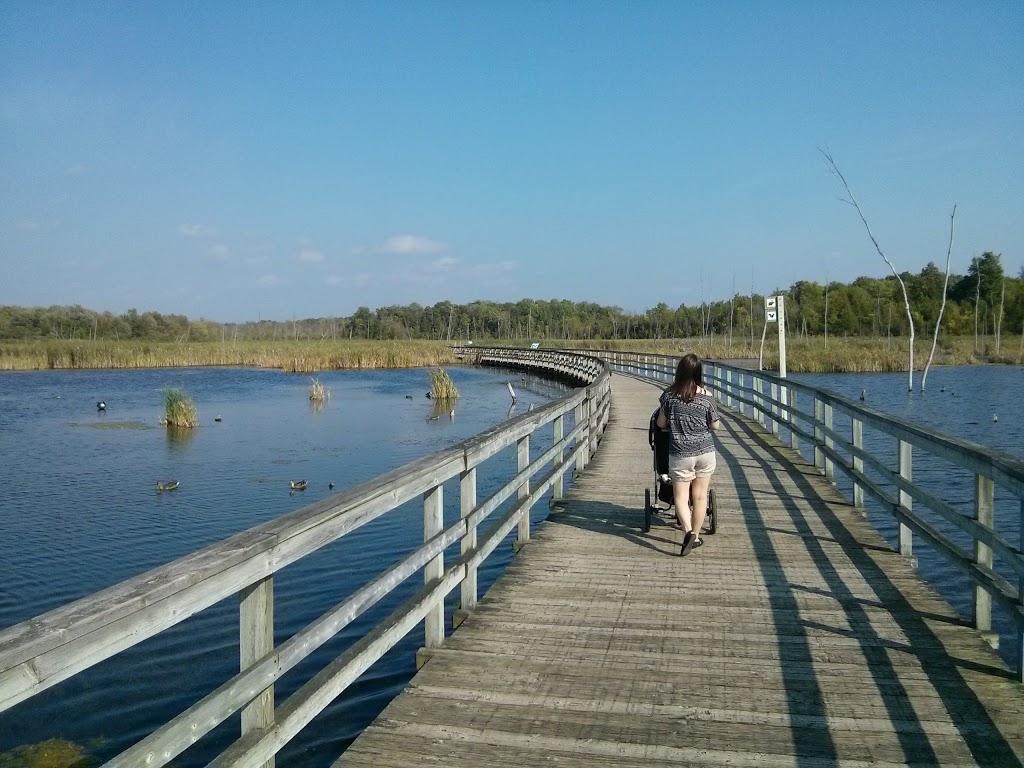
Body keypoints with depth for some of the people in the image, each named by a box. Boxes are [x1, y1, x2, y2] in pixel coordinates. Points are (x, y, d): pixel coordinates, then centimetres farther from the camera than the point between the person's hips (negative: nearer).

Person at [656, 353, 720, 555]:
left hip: (680, 453, -1)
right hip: (705, 451, 1)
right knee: (700, 496, 12)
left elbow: (661, 424, 1)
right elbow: (715, 425, 2)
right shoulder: (706, 396, -7)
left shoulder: (669, 395, -7)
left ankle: (688, 531, -18)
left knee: (681, 497, 4)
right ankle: (696, 536, 21)